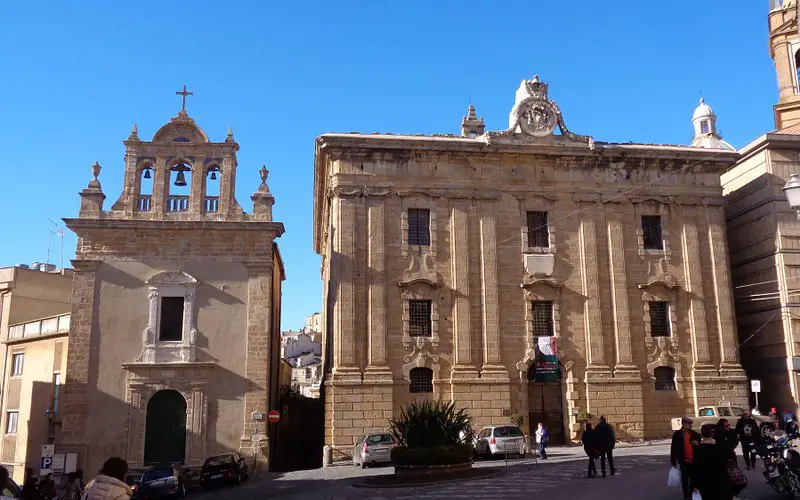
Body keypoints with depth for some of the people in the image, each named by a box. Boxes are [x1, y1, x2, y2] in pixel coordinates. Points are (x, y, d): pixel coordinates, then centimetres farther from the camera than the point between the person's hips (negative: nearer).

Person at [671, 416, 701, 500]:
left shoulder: (694, 434, 7)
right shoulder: (677, 434, -5)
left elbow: (700, 444, 18)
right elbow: (673, 448, -6)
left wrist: (697, 443, -7)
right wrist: (673, 461, -8)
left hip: (694, 460, 4)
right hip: (684, 460, -4)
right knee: (685, 478, 3)